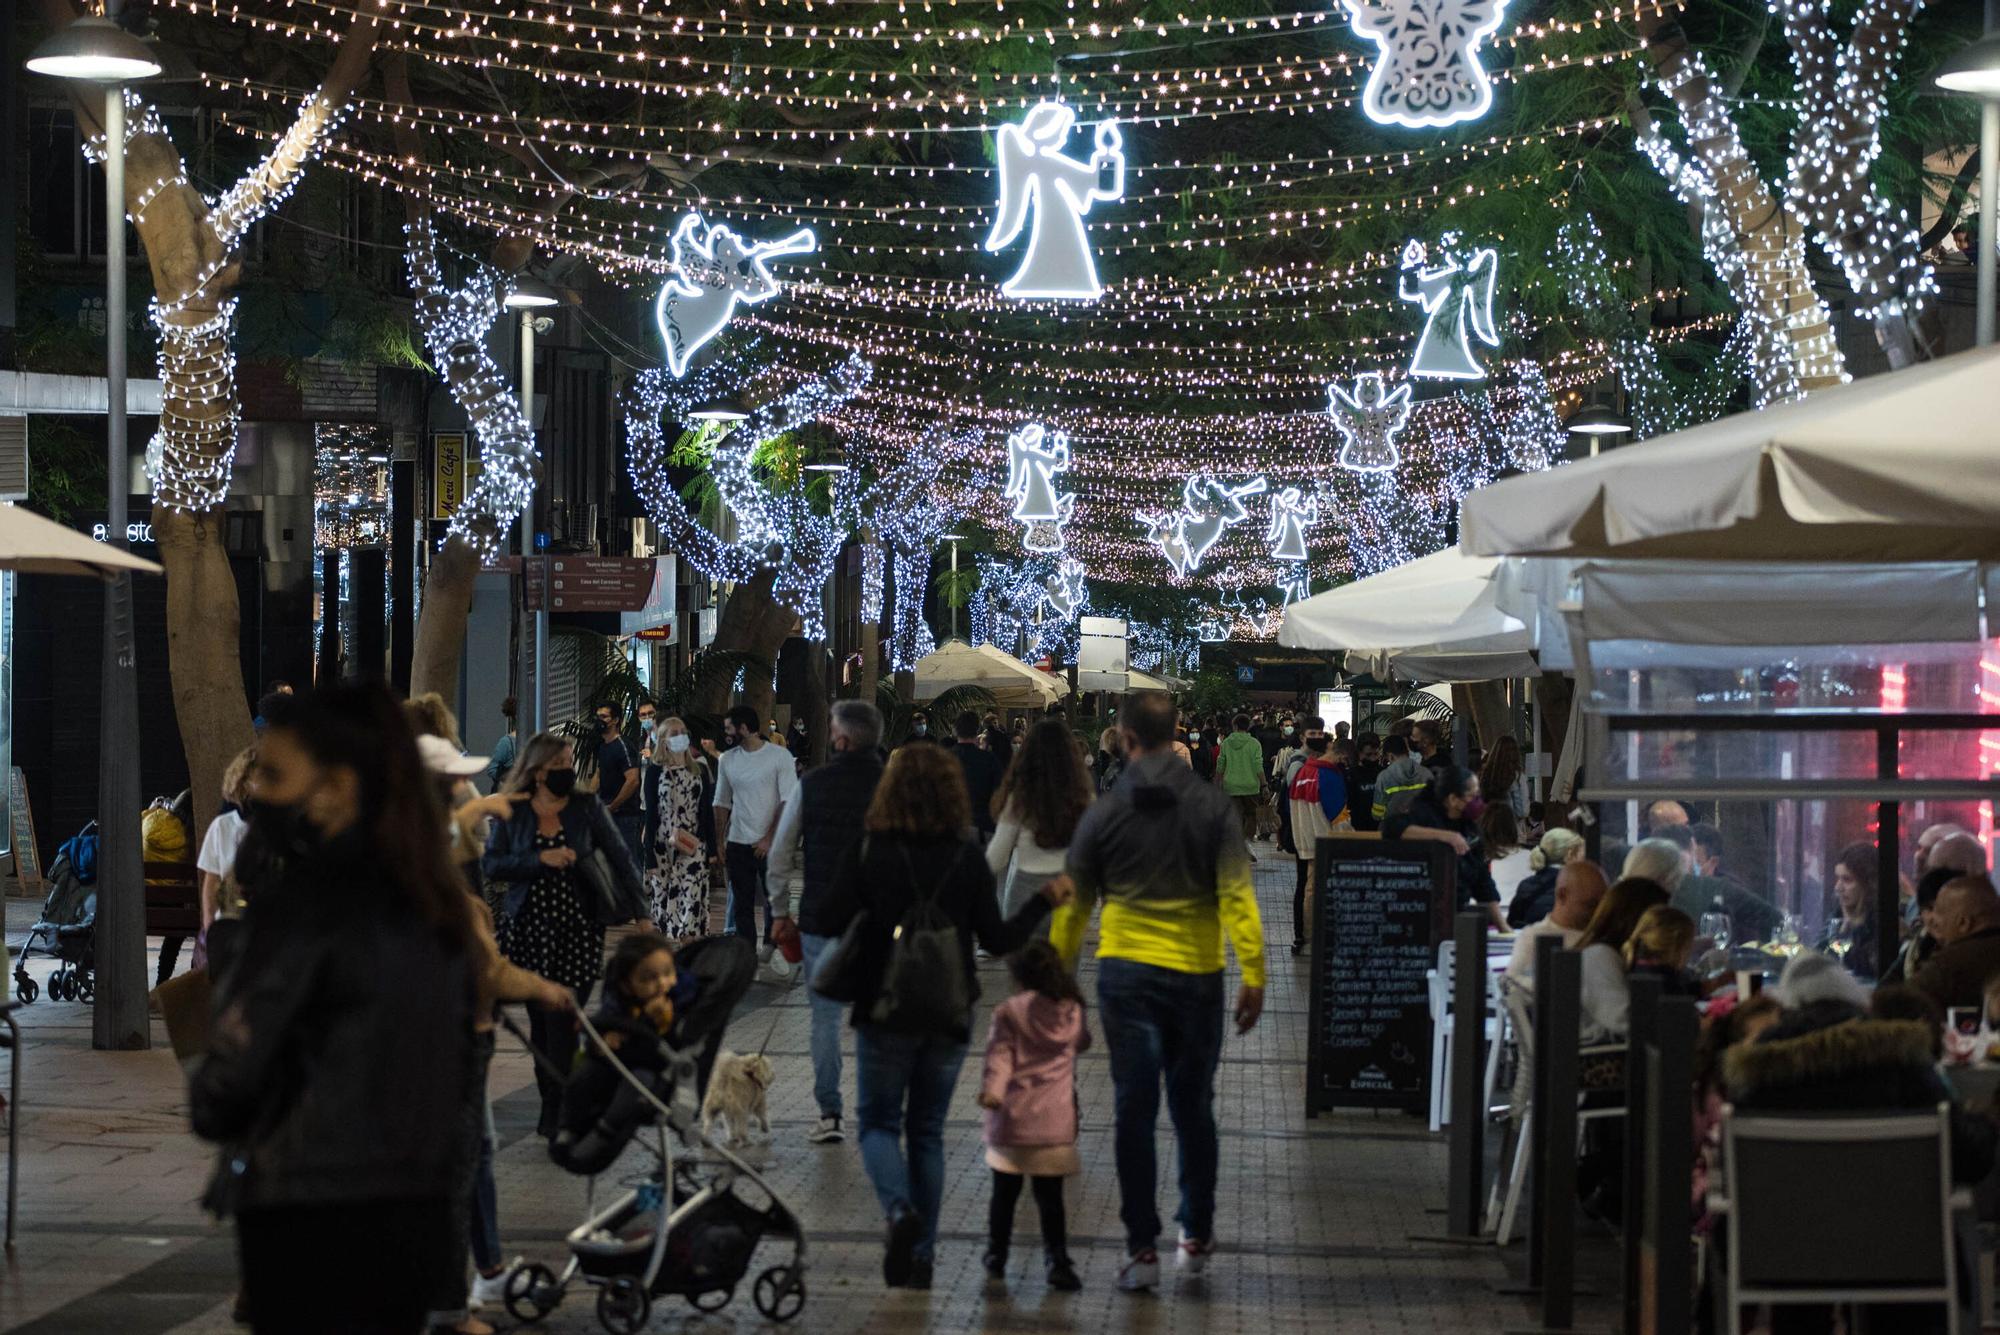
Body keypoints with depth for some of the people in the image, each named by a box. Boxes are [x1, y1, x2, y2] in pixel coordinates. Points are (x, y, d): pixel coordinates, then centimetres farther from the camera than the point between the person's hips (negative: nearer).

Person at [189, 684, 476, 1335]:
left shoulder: (304, 895, -12)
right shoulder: (432, 902, 9)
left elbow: (236, 1062, -14)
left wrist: (207, 1108, 6)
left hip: (314, 1225, -7)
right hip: (420, 1213, 7)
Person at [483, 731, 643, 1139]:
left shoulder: (587, 807, 3)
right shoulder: (513, 814, 4)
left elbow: (619, 857, 3)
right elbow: (490, 864, -3)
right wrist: (540, 859, -16)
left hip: (577, 932, -1)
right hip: (528, 932, 1)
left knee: (562, 1021, -9)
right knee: (540, 1020, 5)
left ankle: (555, 1112, -5)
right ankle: (553, 1108, 17)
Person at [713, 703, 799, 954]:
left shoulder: (780, 756, -6)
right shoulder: (727, 760, 8)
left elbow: (788, 802, -9)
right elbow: (722, 804, 13)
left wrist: (769, 838, -14)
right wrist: (719, 843, 7)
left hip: (771, 845, -4)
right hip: (737, 844, 4)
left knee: (774, 899, 1)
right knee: (742, 904, 4)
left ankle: (771, 947, 16)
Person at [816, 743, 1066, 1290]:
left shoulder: (868, 852, -9)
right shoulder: (968, 859, -5)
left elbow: (832, 922, -12)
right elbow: (997, 938, -3)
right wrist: (1044, 901, 10)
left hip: (886, 1012, -2)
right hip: (950, 1015, 2)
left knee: (878, 1122, 11)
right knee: (927, 1131, 14)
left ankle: (900, 1210, -17)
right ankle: (921, 1254, 14)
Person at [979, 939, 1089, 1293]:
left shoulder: (1009, 1012, -3)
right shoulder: (1072, 1011, 6)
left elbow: (1000, 1055, -15)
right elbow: (1082, 1042, 26)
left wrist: (992, 1089, -24)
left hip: (1012, 1120, -1)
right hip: (1056, 1122, 1)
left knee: (1005, 1193, 12)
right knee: (1050, 1197, 1)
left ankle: (996, 1257, 22)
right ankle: (1058, 1260, -10)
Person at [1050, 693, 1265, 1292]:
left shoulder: (1103, 815, 1)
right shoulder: (1212, 808, -2)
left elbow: (1074, 906, 7)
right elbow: (1237, 896, -9)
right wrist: (1253, 975, -8)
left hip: (1126, 977, 0)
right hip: (1197, 976, 1)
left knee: (1133, 1112, 2)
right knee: (1193, 1110, 13)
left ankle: (1143, 1249, 1)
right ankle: (1197, 1237, 22)